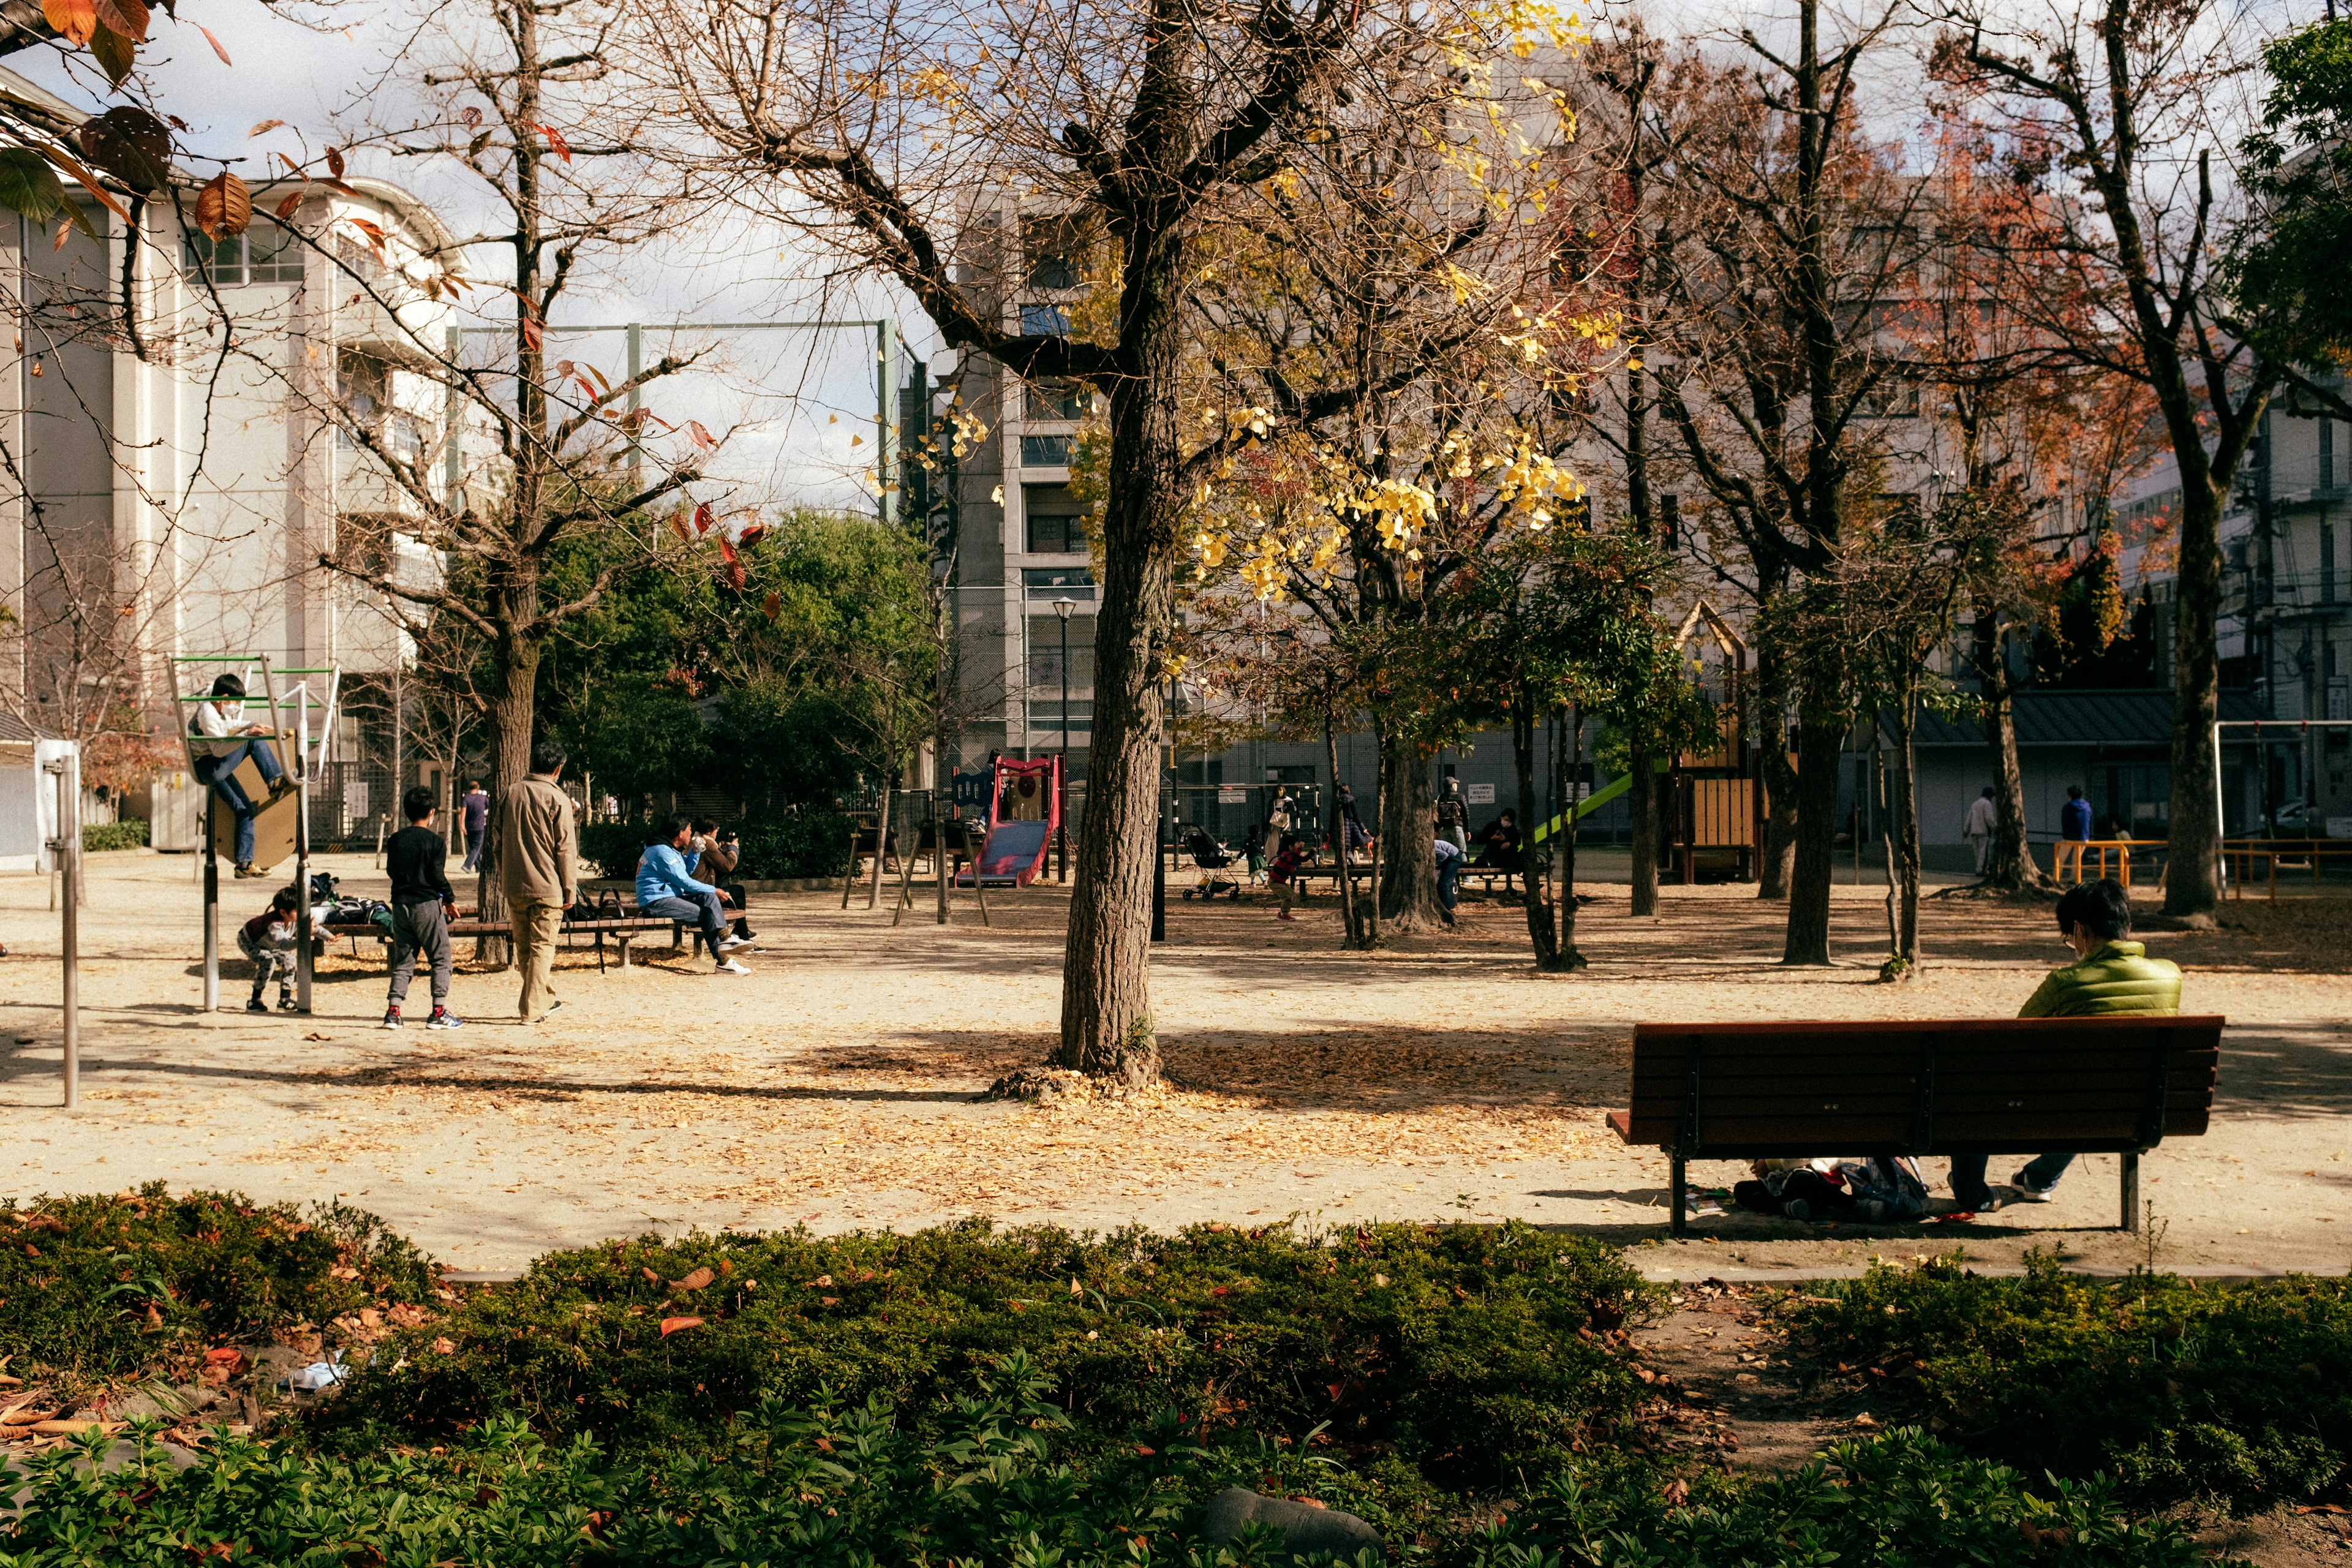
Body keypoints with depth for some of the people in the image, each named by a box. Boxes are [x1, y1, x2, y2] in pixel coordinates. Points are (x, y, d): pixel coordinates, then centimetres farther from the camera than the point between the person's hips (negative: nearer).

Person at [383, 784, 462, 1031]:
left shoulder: (396, 840, 7)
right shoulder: (435, 841, -8)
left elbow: (391, 870, 13)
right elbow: (437, 876, -11)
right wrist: (450, 899, 2)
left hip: (400, 905, 5)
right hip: (427, 904, -5)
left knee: (403, 960, 11)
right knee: (440, 958, 3)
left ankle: (393, 1011, 2)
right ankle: (439, 1012, -2)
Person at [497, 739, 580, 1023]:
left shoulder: (510, 794, 6)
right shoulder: (557, 800, -8)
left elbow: (499, 842, 13)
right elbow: (566, 849, -9)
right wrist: (571, 889, -2)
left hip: (514, 886, 5)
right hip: (547, 886, -5)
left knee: (524, 946, 15)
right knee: (542, 946, 1)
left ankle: (546, 998, 26)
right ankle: (533, 1009, -1)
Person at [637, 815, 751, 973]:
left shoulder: (671, 850, 17)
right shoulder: (662, 852, -17)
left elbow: (687, 870, 32)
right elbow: (685, 882, -17)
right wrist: (714, 890, -9)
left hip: (669, 897, 10)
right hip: (656, 902, -10)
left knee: (709, 898, -9)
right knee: (704, 915, -19)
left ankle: (724, 937, -28)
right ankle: (723, 961, -19)